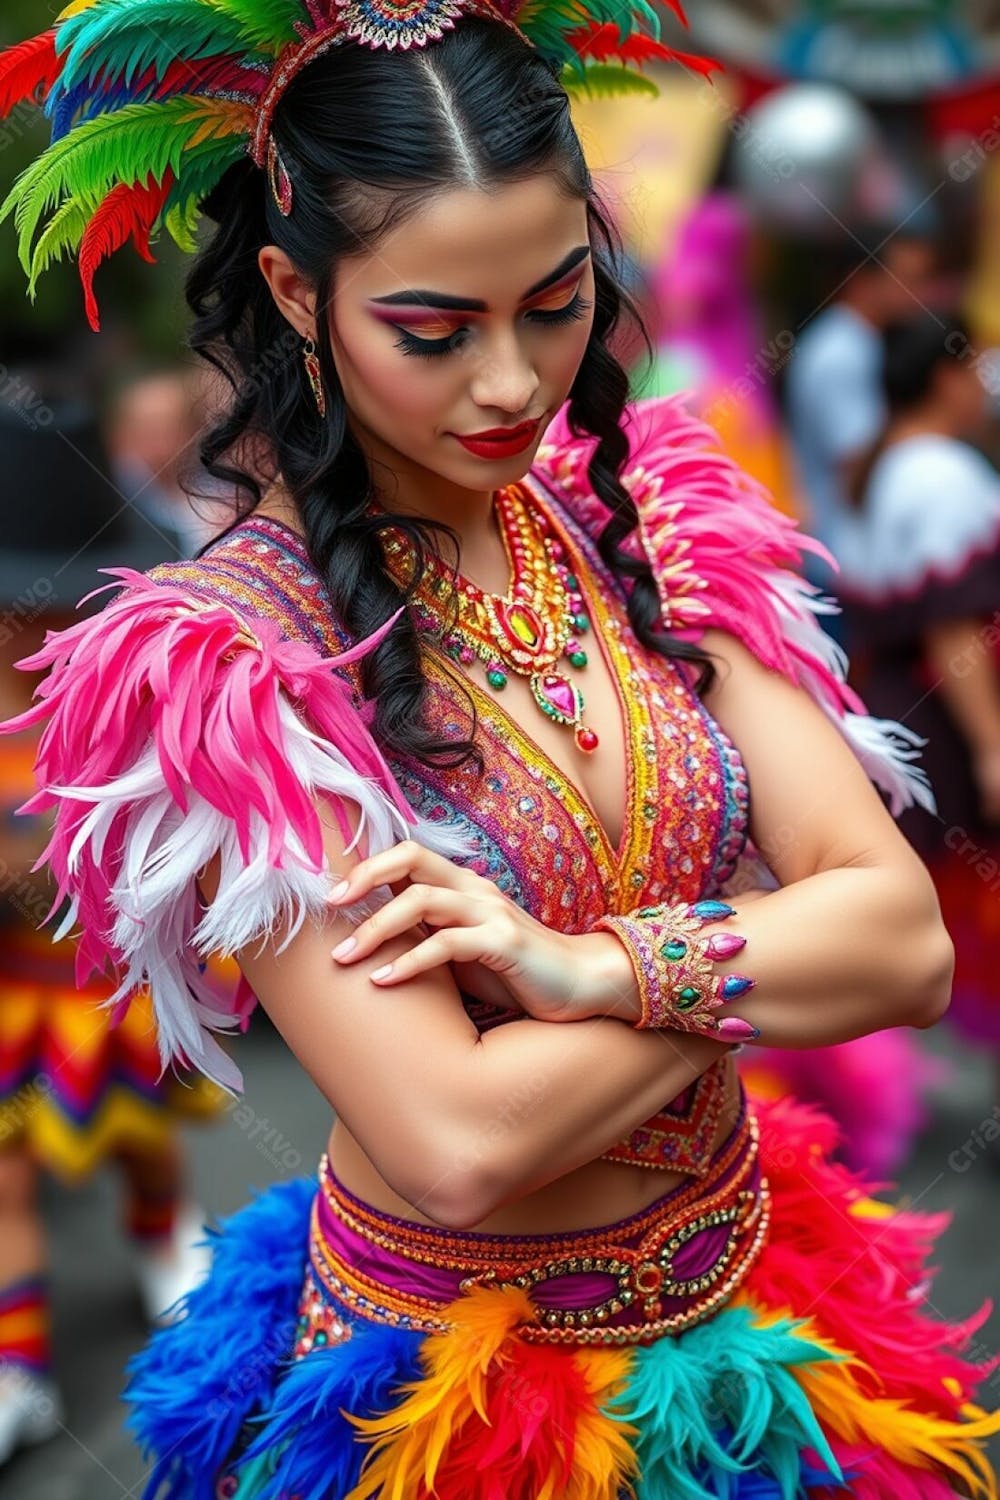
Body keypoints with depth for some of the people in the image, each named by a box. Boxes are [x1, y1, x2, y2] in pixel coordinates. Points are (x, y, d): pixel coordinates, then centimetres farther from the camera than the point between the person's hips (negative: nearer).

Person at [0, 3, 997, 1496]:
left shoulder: (649, 527, -6)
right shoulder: (225, 656, -21)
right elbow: (459, 1143, -27)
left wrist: (602, 967, -26)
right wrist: (763, 953, -16)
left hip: (756, 1318, 5)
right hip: (459, 1375, -4)